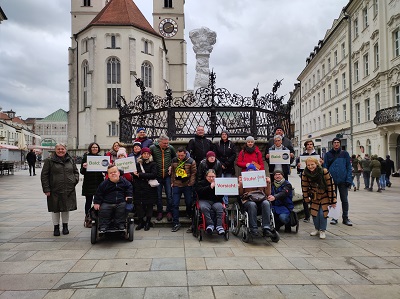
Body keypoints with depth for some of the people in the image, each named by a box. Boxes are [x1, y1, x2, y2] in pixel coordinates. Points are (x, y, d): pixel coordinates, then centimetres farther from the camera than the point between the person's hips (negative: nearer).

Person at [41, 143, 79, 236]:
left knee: (66, 208, 12)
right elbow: (44, 175, -3)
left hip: (68, 190, 3)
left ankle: (65, 226, 28)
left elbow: (76, 171, 19)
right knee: (55, 209, 6)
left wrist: (75, 179, -1)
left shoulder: (70, 160, 9)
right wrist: (46, 189, -8)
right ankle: (56, 227, 22)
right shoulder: (49, 160, -2)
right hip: (55, 190, -3)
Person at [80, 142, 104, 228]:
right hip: (89, 183, -2)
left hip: (99, 182, 3)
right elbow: (82, 172, 0)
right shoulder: (86, 157, 1)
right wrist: (84, 167, -21)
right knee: (88, 201, 4)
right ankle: (87, 219, 14)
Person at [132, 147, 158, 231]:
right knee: (138, 204, -2)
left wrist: (140, 175, -14)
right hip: (139, 188, 2)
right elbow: (134, 176, 14)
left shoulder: (153, 164, 2)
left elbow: (154, 174, -13)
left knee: (149, 205, 2)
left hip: (149, 188, -2)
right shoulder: (138, 164, 12)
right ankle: (141, 221, 12)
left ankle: (147, 222, 15)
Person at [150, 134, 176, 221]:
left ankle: (169, 212, 17)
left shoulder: (170, 148, -2)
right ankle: (159, 212, 24)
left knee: (169, 195, 2)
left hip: (167, 176, 1)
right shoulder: (153, 148, -8)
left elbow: (175, 158, 13)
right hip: (157, 176, 0)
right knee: (158, 195, 10)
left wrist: (172, 166, 1)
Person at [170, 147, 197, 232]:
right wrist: (172, 182, 7)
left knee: (188, 203, 10)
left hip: (187, 185, -2)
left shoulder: (191, 161, -6)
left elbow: (193, 173, -3)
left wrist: (191, 183, -9)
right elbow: (172, 172, 13)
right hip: (176, 185, 2)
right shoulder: (174, 161, 4)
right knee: (175, 204, -1)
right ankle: (176, 223, 6)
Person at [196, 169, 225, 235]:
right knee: (204, 207, -35)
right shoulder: (201, 183, 12)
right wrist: (210, 187, -15)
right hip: (205, 200, -1)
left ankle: (219, 225, -32)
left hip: (216, 201, 1)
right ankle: (210, 224, -31)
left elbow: (222, 195, 8)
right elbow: (199, 191, -10)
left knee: (219, 207, -32)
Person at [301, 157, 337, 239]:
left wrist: (332, 201, -15)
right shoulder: (305, 174, -15)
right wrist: (306, 199, 0)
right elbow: (305, 187, -3)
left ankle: (322, 230, 10)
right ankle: (317, 229, 24)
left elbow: (330, 186, -18)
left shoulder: (324, 172, -24)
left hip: (325, 196, -3)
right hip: (314, 197, 3)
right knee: (314, 213, 1)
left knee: (323, 213, -10)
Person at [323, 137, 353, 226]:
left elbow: (349, 167, 2)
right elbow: (325, 168, 4)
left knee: (344, 200, 5)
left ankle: (345, 218, 16)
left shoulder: (345, 154, 4)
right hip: (332, 181, 1)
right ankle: (334, 217, 18)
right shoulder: (328, 154, 5)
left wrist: (349, 179, -7)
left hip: (343, 180, 0)